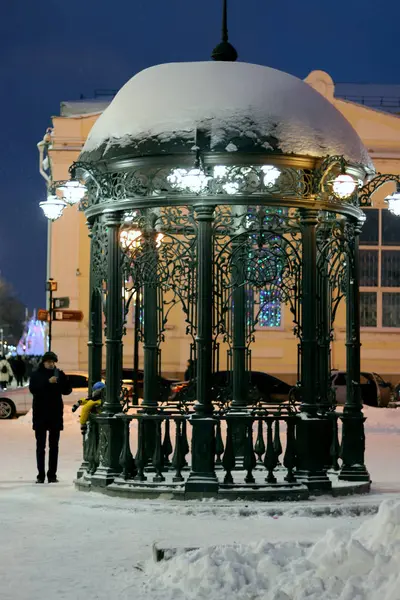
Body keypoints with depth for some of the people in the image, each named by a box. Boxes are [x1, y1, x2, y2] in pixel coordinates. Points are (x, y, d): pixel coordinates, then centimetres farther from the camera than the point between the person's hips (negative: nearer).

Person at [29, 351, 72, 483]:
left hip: (55, 415, 2)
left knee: (54, 446, 5)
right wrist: (48, 382, -23)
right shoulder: (36, 374, 1)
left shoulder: (59, 374, 6)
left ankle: (52, 474, 9)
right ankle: (40, 475, 1)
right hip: (40, 414, -2)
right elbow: (33, 389, -14)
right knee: (40, 446, 0)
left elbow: (67, 391, 2)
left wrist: (62, 378, -16)